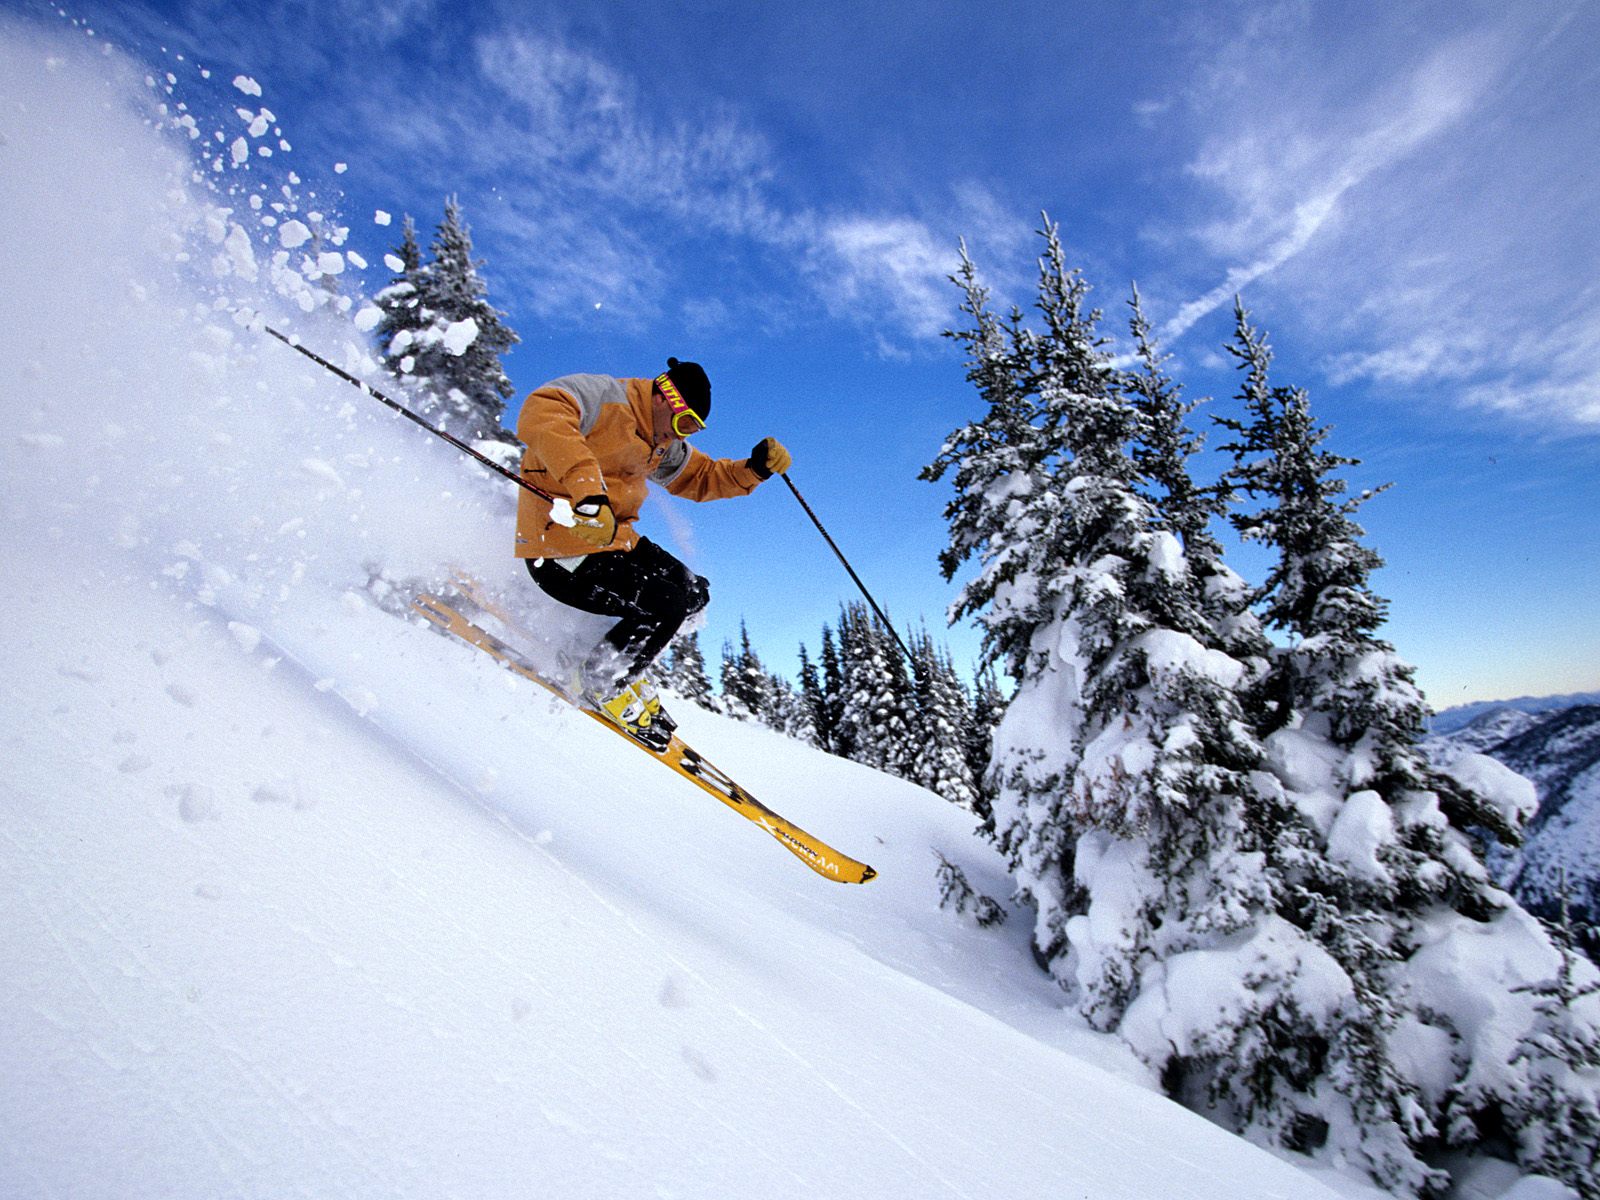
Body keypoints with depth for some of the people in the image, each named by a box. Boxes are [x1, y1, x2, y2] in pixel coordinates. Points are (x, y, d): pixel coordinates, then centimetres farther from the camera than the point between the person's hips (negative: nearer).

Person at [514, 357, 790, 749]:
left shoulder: (661, 446, 13)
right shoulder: (603, 396, -15)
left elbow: (700, 477, 22)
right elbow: (541, 413, -33)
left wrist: (754, 469, 3)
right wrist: (586, 487, -46)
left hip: (615, 540, 10)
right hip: (562, 548, -10)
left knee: (695, 593, 8)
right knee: (665, 605, -20)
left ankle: (622, 661, 18)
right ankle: (602, 682, 3)